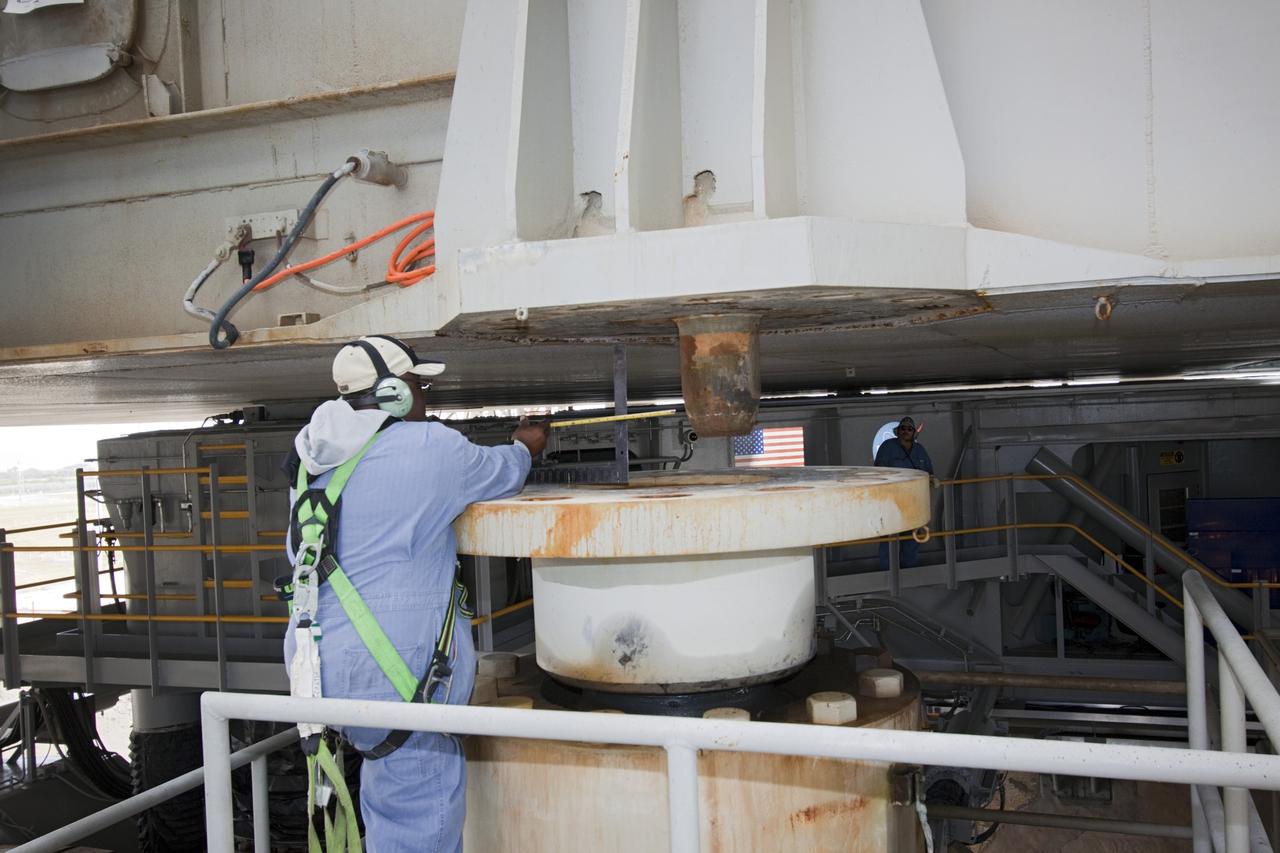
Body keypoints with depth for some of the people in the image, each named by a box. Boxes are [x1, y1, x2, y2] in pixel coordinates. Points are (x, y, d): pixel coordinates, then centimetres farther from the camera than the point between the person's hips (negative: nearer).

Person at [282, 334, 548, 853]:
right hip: (392, 671, -8)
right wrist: (524, 446, 32)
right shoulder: (431, 447, -11)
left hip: (317, 661, 8)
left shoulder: (313, 456, 9)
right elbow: (501, 474, 7)